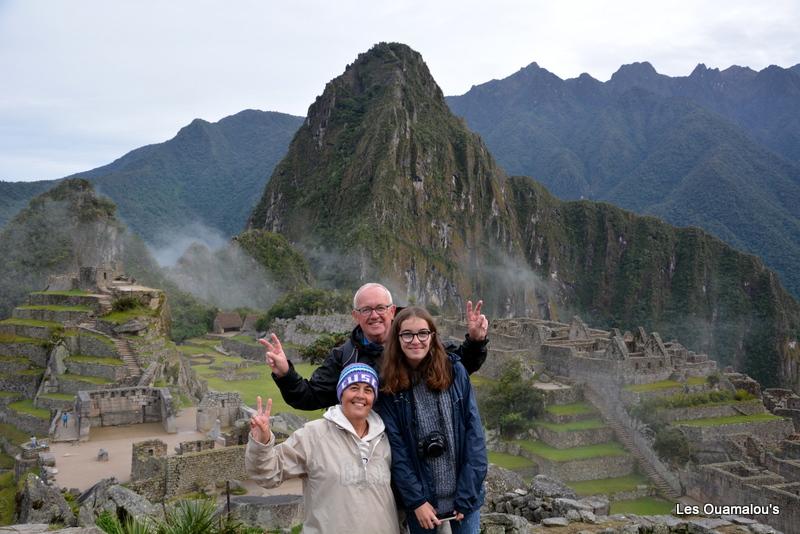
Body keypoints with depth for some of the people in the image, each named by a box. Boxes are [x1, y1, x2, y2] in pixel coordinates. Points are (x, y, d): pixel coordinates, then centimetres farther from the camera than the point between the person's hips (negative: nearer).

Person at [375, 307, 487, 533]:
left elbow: (474, 433, -6)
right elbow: (396, 448, -6)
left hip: (464, 494, 0)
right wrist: (416, 500, -11)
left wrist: (467, 495, -10)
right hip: (421, 497, 0)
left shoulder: (455, 371, -5)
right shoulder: (389, 385, -5)